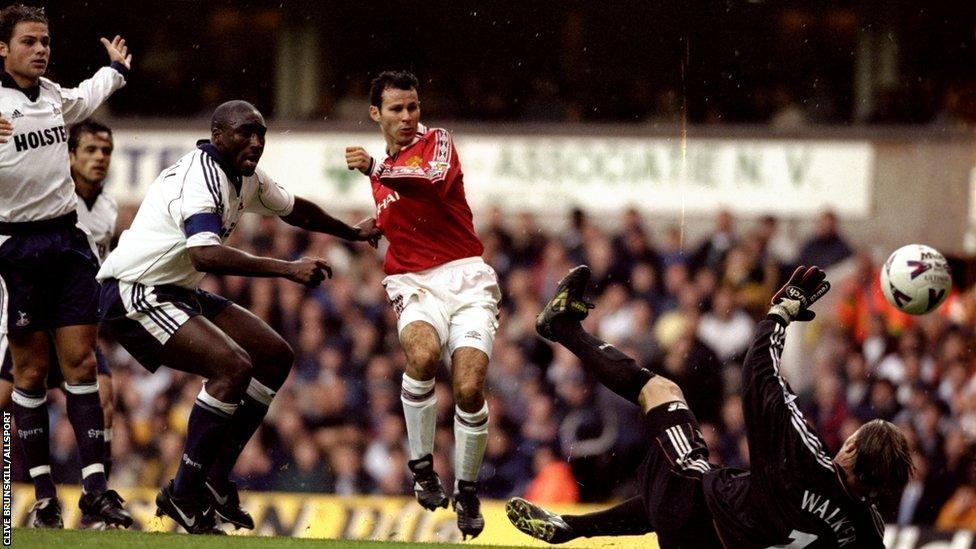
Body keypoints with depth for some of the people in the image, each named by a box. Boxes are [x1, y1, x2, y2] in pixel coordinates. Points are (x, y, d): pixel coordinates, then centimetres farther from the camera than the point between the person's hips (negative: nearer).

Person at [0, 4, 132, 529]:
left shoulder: (52, 94, 11)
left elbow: (82, 101, 35)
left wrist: (114, 70, 51)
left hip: (68, 239, 6)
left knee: (81, 364, 0)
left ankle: (95, 487, -3)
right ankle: (43, 494, 6)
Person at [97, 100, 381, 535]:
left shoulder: (245, 177, 7)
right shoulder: (200, 177, -24)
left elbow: (292, 209, 29)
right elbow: (205, 254, -41)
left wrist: (353, 233, 41)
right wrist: (287, 269, -43)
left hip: (177, 293, 11)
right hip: (132, 294, -11)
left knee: (275, 358, 9)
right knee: (234, 365, -25)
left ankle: (215, 481, 11)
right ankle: (183, 495, -16)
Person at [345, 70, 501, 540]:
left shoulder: (437, 142, 2)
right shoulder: (383, 171, 22)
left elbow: (434, 180, -24)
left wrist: (375, 170, -30)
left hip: (466, 278, -3)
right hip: (415, 284, 3)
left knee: (470, 388, -18)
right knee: (423, 353, -32)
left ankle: (467, 491, 6)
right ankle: (421, 466, -17)